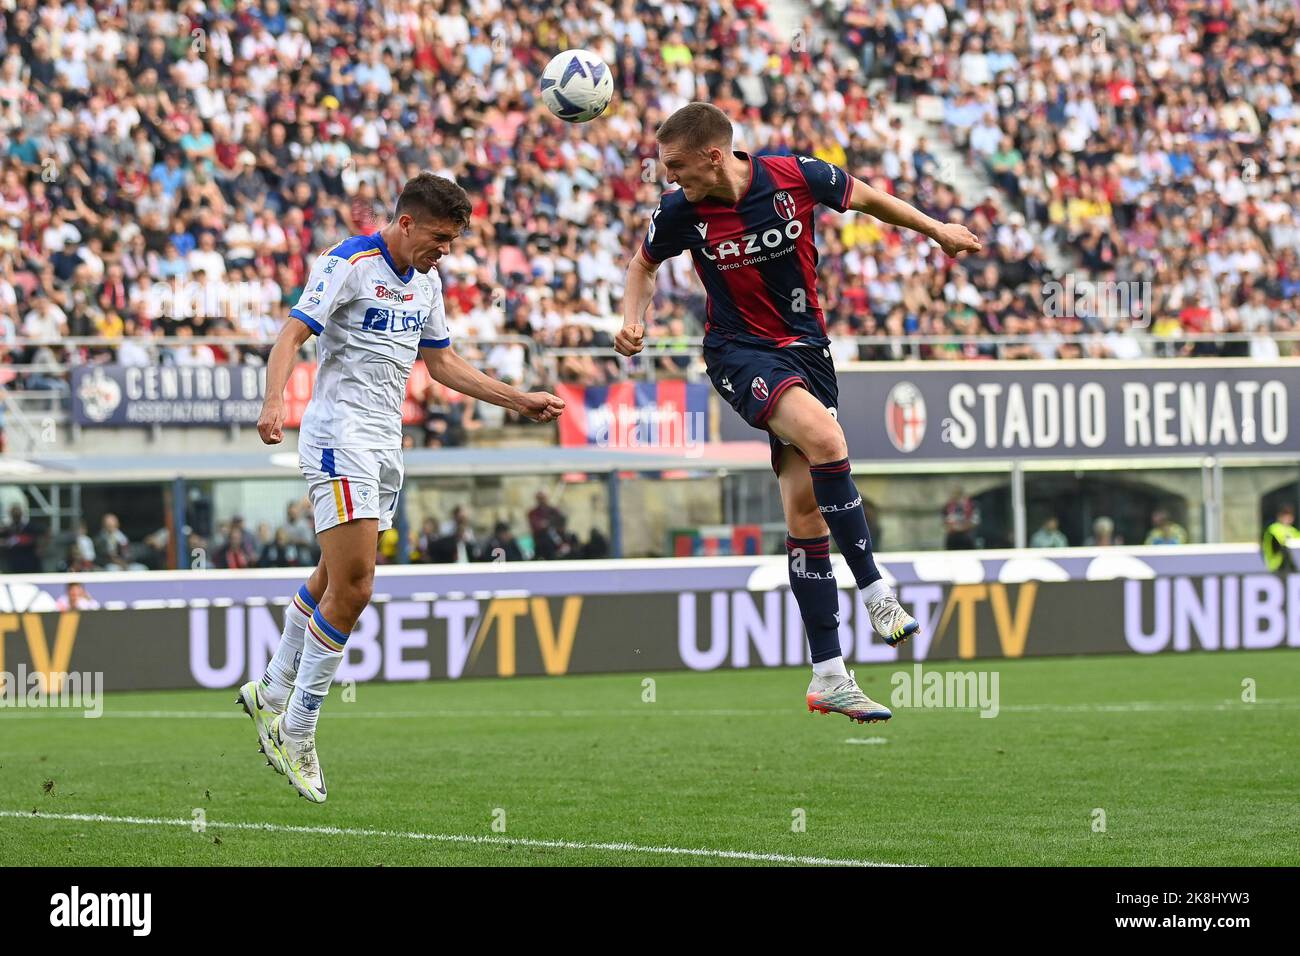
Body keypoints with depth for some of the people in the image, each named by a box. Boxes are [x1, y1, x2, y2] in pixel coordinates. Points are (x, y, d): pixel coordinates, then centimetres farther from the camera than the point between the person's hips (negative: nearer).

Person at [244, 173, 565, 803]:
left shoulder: (426, 283, 14)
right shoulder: (348, 265, -11)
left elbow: (441, 362, 25)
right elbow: (292, 334, -19)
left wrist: (518, 400, 21)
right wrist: (274, 401, -36)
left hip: (385, 444, 8)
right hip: (339, 437, -8)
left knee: (333, 581, 13)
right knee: (352, 588, -14)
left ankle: (272, 695, 30)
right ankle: (296, 733, -6)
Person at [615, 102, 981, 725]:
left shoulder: (797, 177, -12)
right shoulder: (679, 211, -11)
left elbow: (865, 199, 8)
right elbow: (644, 261, 11)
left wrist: (935, 230, 18)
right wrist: (632, 321, -6)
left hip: (805, 346, 2)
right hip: (738, 351, -2)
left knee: (805, 505, -2)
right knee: (823, 436, -31)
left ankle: (828, 678, 3)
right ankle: (874, 590, -22)